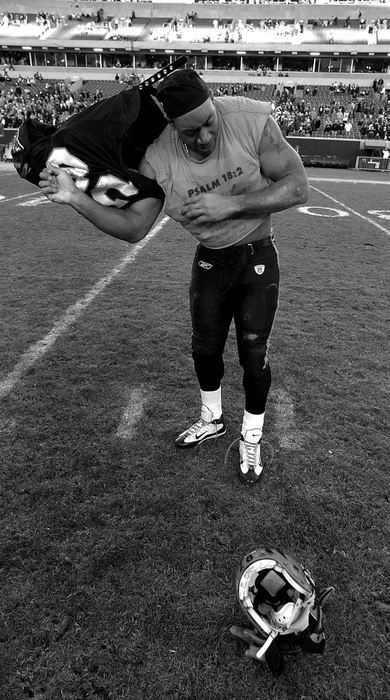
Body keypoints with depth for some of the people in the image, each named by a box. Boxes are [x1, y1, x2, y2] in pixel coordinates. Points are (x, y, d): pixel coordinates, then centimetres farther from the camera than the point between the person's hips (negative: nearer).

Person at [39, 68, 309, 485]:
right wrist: (76, 198, -26)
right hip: (208, 260, 3)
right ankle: (211, 419, 42)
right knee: (205, 349, 12)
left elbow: (297, 187, -20)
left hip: (257, 259, -2)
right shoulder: (157, 156, -17)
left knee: (253, 357, 2)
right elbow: (134, 228, -13)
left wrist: (232, 205, -32)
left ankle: (251, 439, 28)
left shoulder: (252, 120, -23)